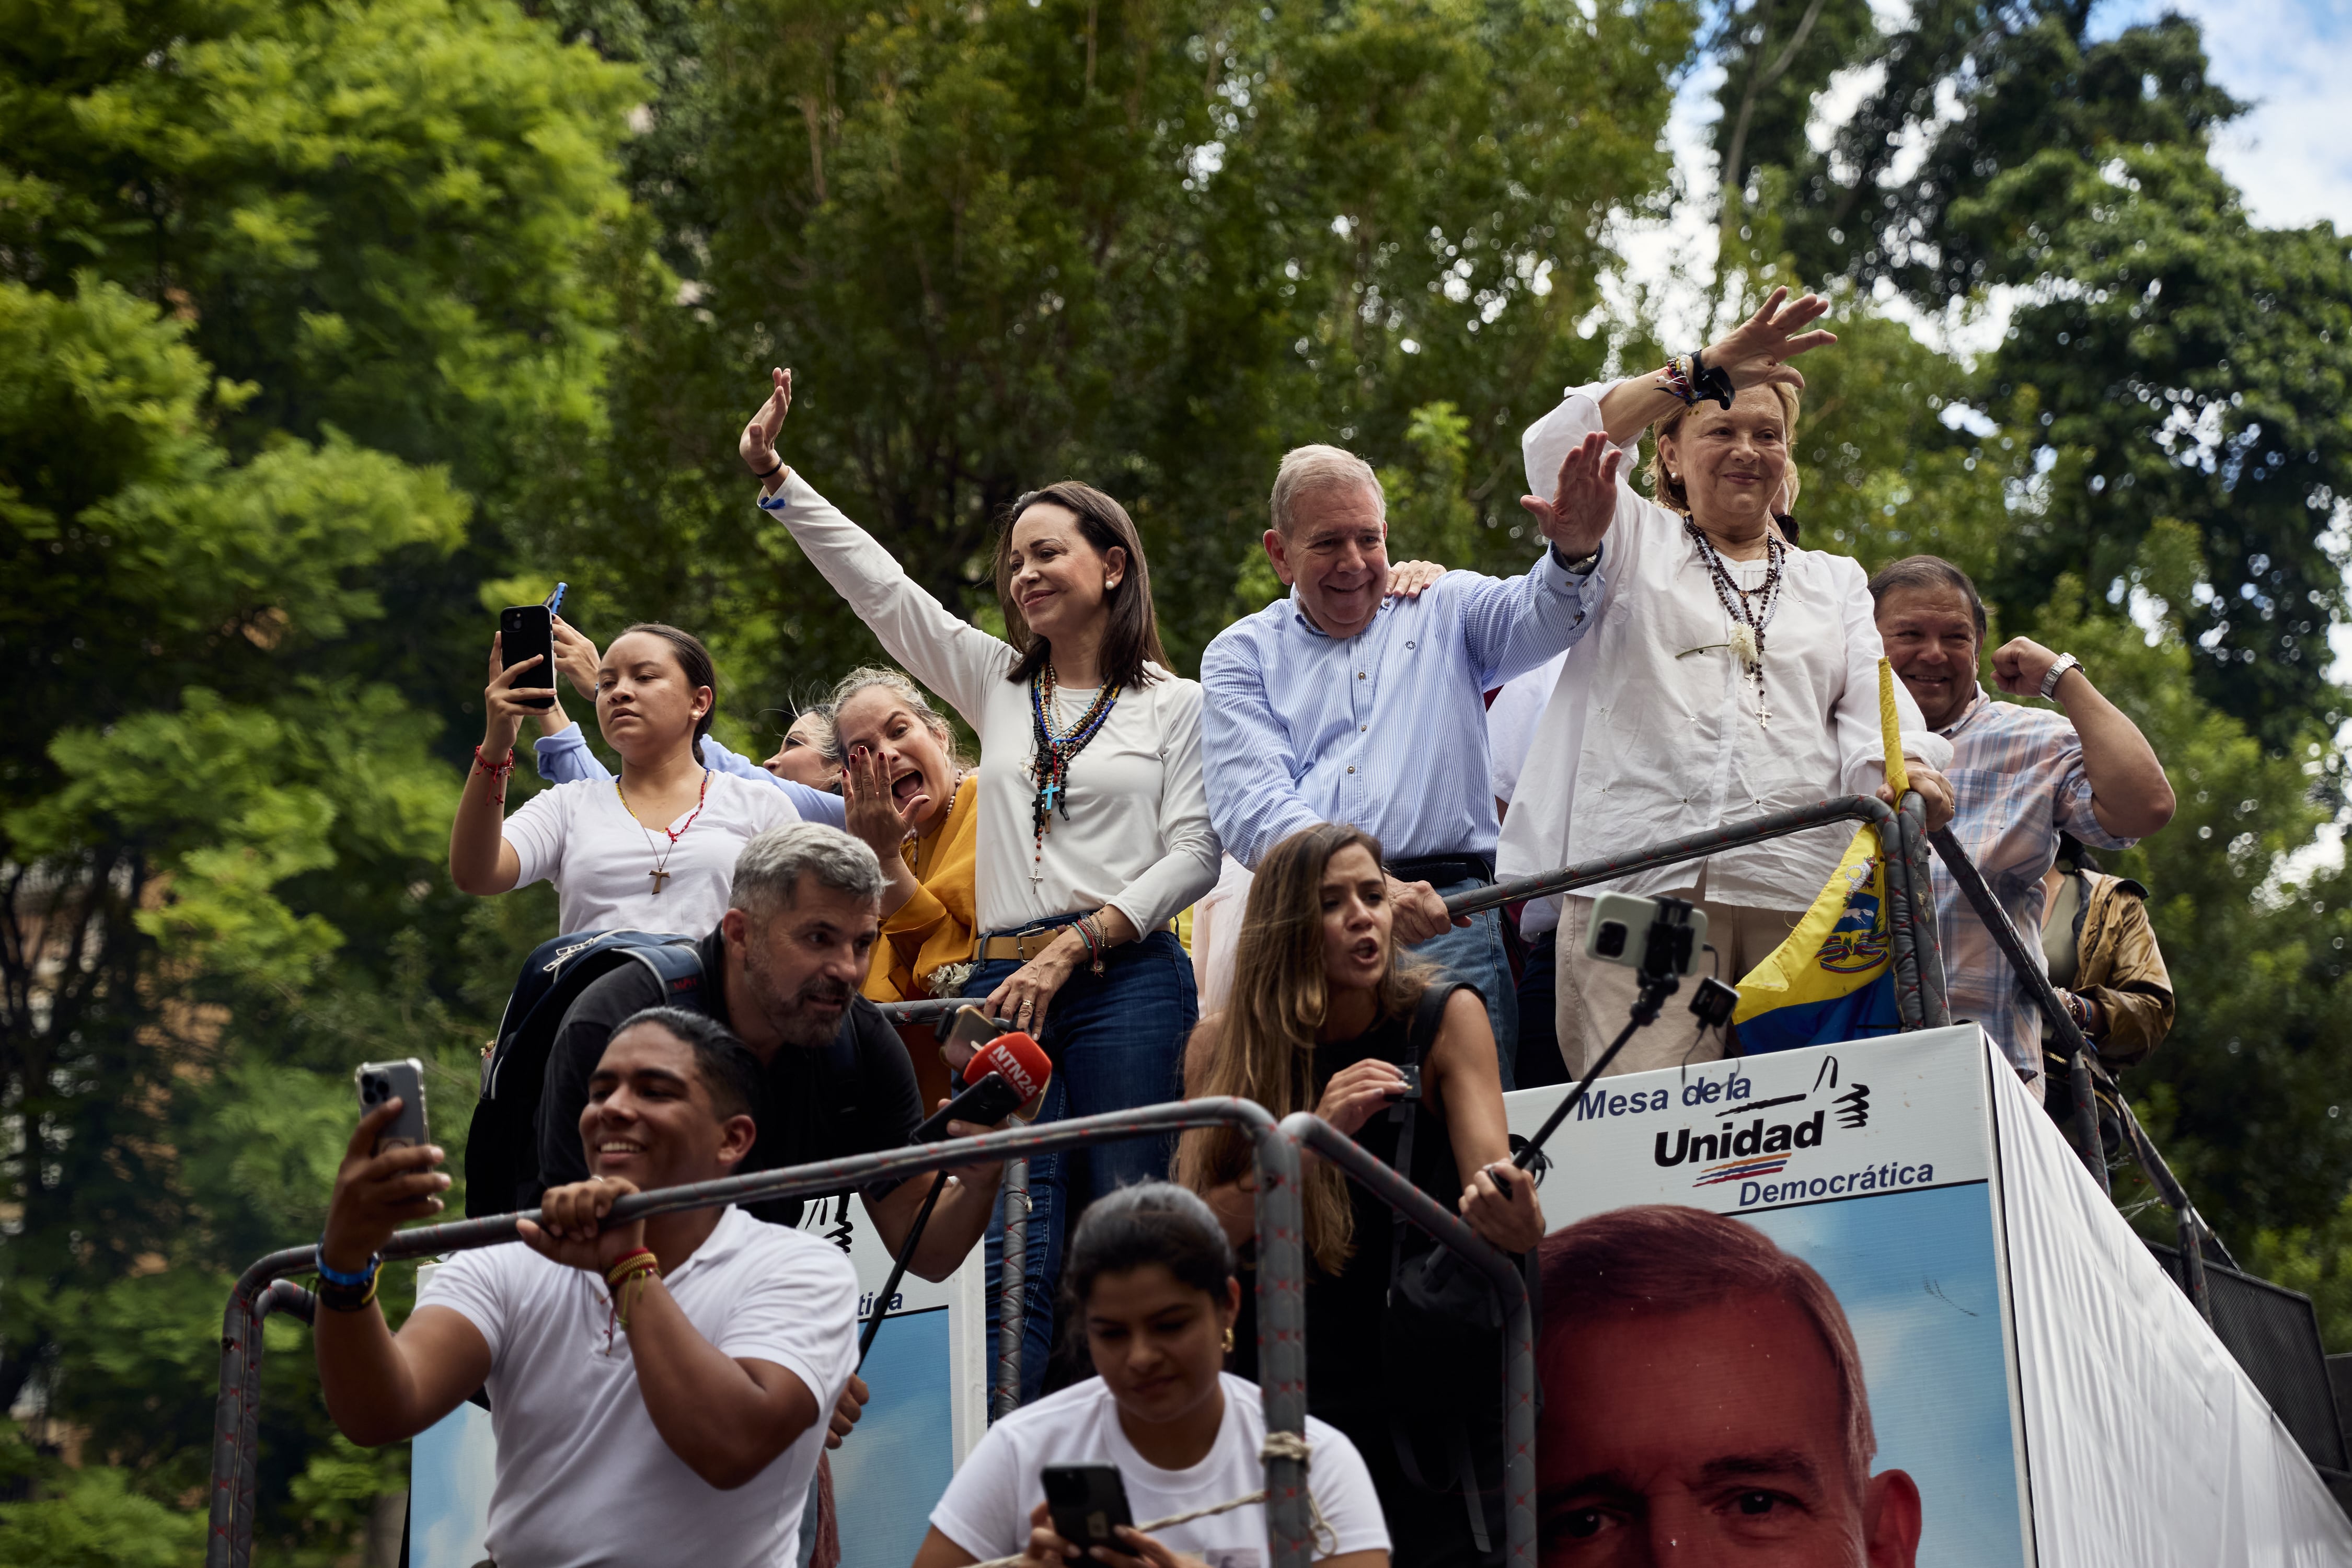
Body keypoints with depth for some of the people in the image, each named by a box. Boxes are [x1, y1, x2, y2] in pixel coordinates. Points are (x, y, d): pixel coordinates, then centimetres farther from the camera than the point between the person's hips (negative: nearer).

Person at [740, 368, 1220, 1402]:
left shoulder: (1173, 704, 7)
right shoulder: (997, 685, 19)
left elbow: (1193, 852, -1)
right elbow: (877, 586, 16)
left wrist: (1075, 946, -10)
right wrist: (772, 475, 10)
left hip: (1128, 979, -3)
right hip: (1005, 985, 4)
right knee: (1012, 1248, -4)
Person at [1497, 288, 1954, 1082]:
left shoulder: (1836, 581, 29)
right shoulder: (1633, 542, 22)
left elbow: (1872, 702, 13)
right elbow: (1558, 447, 3)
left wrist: (1903, 769, -11)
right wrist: (1705, 371, -4)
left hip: (1802, 895, 2)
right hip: (1643, 884, -2)